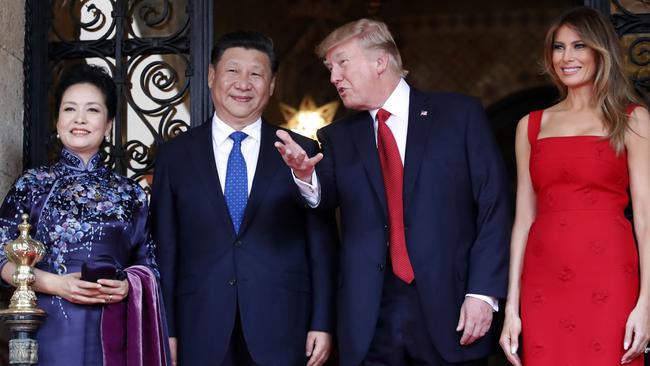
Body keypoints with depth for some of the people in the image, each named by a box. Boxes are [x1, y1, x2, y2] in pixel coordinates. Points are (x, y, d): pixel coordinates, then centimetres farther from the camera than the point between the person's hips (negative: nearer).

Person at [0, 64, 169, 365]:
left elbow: (148, 265, 13)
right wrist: (55, 284, -13)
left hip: (111, 332, 2)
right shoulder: (32, 184, 5)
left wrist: (128, 285, -9)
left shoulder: (129, 193, 10)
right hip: (50, 330, -2)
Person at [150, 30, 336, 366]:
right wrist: (166, 331, 0)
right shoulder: (174, 155, 6)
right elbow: (164, 249, 5)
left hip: (281, 333, 0)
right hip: (201, 334, 0)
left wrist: (322, 324, -2)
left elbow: (321, 245, 4)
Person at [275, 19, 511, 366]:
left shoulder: (460, 114, 4)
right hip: (369, 323, 2)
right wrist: (306, 176, -26)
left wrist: (482, 293, -7)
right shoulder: (337, 138, 12)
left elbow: (493, 207, 0)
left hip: (448, 312, -2)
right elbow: (323, 198, -4)